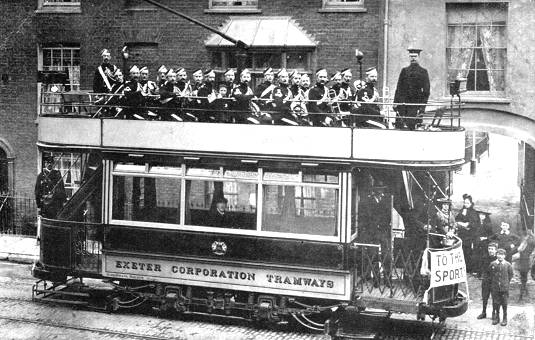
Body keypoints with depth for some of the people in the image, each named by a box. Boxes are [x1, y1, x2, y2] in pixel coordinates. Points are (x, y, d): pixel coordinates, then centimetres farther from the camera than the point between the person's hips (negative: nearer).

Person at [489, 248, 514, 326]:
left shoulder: (508, 265, -5)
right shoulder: (492, 264, -2)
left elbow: (510, 275, 7)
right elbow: (490, 274, 10)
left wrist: (506, 283, 8)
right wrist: (493, 283, 10)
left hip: (504, 288, -1)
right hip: (495, 288, 1)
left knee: (504, 304, 4)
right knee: (495, 303, 8)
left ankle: (505, 319, 15)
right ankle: (496, 318, 21)